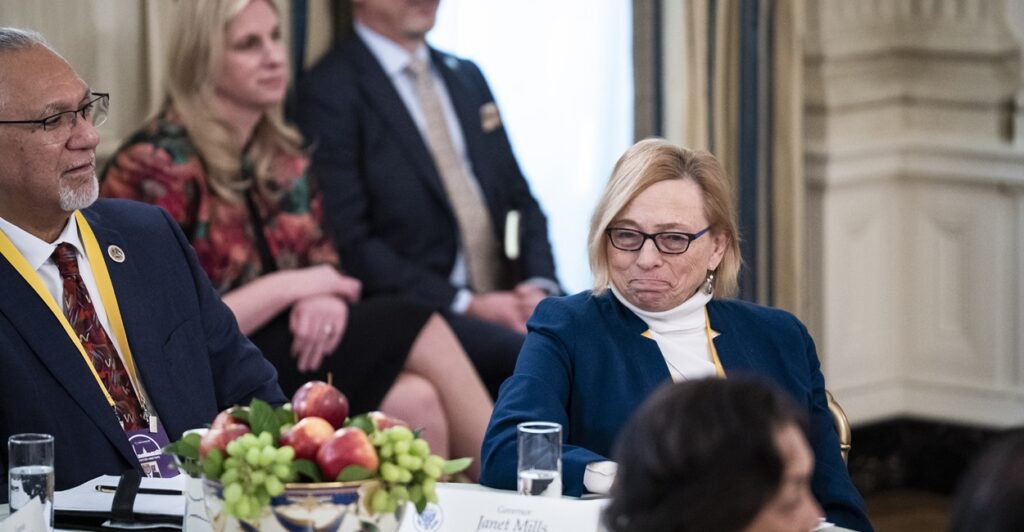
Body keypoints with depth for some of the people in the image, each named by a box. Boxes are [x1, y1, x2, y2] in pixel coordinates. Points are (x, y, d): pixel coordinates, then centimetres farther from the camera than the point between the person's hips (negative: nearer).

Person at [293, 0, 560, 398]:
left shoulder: (467, 78, 21)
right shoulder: (329, 92, -3)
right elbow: (351, 244, -9)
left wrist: (540, 286, -1)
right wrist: (467, 305, -15)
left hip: (509, 298, 7)